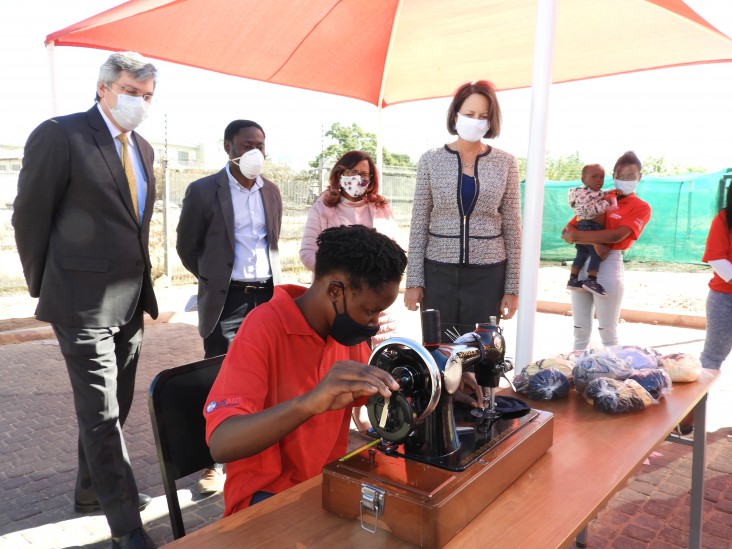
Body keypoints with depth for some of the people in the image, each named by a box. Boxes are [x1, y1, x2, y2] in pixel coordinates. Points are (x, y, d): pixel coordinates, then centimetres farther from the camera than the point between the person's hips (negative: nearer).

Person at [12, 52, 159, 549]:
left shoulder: (142, 149, 12)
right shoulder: (59, 135, -10)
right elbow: (29, 217, -7)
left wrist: (141, 286, 15)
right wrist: (45, 288, 0)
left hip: (130, 302, 7)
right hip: (84, 303, -7)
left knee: (114, 406, 18)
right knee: (100, 413, 0)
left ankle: (92, 490, 38)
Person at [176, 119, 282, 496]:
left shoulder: (271, 191, 10)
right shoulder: (203, 191, -4)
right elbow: (186, 246, 4)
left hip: (267, 295, 4)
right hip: (226, 299, -4)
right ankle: (213, 463, 17)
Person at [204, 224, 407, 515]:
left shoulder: (345, 324, -1)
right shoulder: (263, 329, -22)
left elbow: (372, 394, 12)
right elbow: (221, 443, -32)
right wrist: (309, 402, -47)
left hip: (329, 479, 7)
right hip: (268, 493, -6)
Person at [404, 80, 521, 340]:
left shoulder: (505, 163, 2)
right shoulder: (431, 160, 1)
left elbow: (512, 228, 4)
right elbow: (419, 226, 2)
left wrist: (512, 287, 1)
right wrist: (414, 280, -2)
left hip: (488, 274, 0)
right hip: (439, 272, 0)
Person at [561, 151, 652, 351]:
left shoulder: (641, 207, 1)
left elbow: (616, 236, -16)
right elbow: (568, 231, 7)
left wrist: (577, 235, -13)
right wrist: (587, 238, -14)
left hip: (609, 264, -4)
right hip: (582, 262, 5)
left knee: (608, 331, 3)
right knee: (580, 329, 11)